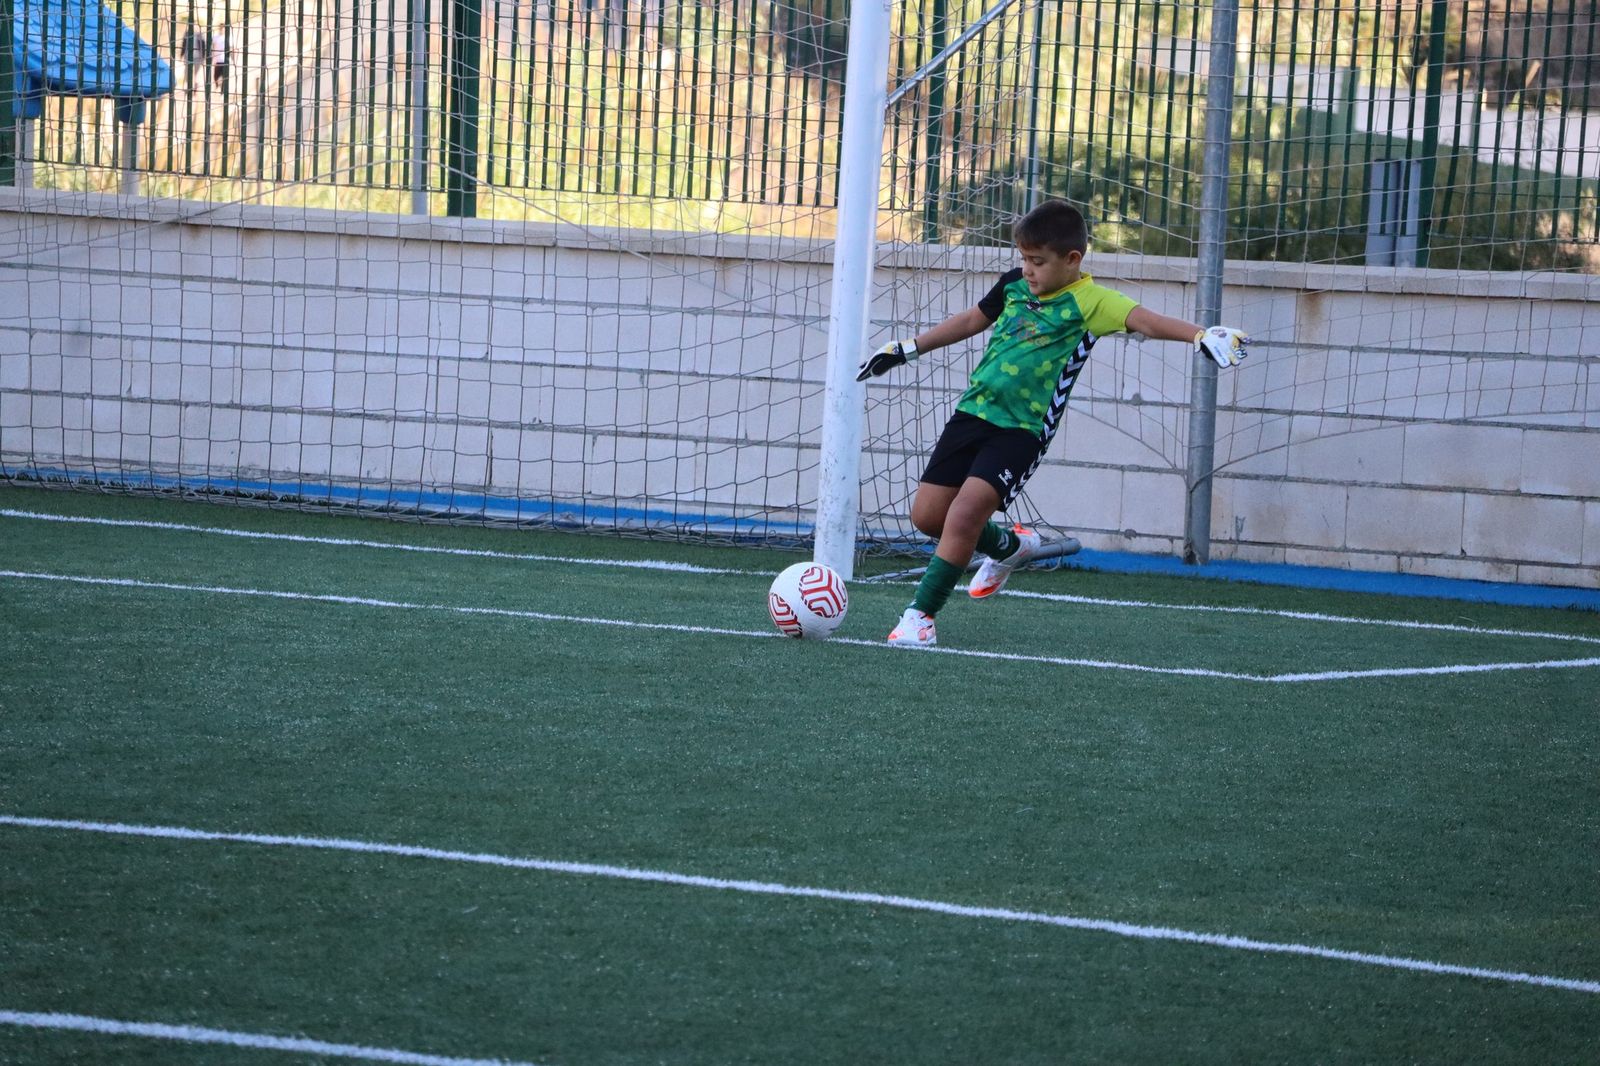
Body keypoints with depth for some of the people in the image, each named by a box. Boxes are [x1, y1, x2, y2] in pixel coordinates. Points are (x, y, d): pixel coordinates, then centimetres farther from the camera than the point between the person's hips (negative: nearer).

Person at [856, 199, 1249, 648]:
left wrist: (1201, 335, -45)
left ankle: (921, 614, -9)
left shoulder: (1088, 302, -11)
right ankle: (1010, 546, 36)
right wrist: (906, 350, 31)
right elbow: (972, 320, 25)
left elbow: (1143, 320, -27)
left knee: (966, 511, -22)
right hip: (973, 409, 7)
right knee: (927, 514, 9)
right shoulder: (1015, 284, 8)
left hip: (1022, 429, -7)